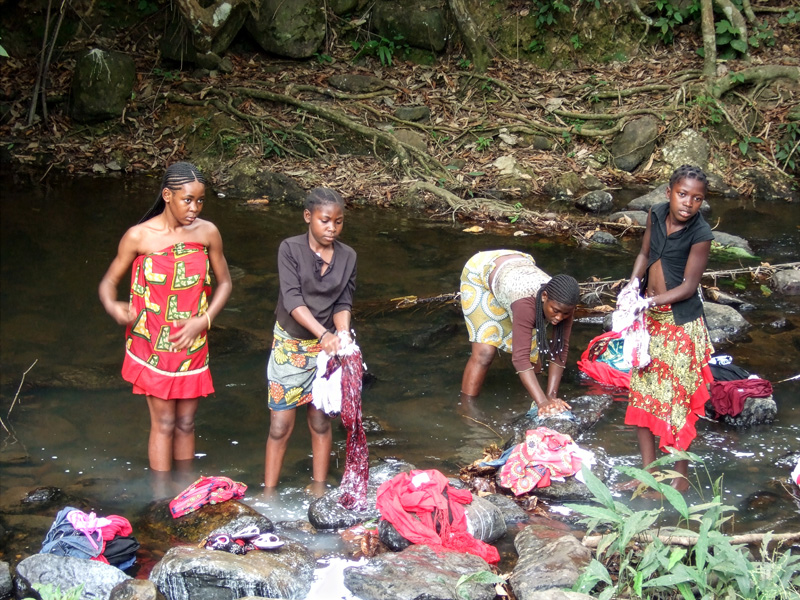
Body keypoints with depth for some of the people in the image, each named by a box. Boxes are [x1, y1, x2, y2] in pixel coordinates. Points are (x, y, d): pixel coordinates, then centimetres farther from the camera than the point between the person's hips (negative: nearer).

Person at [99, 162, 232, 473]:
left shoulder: (207, 233, -5)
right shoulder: (139, 236, -12)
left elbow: (224, 282, 6)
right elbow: (109, 281, -4)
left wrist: (203, 321, -9)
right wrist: (112, 306, -27)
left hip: (192, 345, 3)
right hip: (152, 345, -3)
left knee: (186, 423, 13)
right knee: (164, 423, 1)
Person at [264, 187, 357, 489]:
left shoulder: (347, 256, -1)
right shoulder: (290, 249, -12)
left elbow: (343, 303, -1)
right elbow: (292, 299, -20)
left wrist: (342, 333, -23)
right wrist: (323, 333, -32)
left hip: (326, 348, 3)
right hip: (290, 344, -3)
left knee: (320, 422, 11)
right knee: (281, 424, -1)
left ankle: (319, 492, 21)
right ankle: (268, 494, 9)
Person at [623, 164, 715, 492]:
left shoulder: (701, 234, -17)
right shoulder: (656, 215, -2)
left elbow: (689, 286, -15)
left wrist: (654, 301, -26)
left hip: (680, 322, -6)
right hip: (650, 317, 6)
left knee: (678, 395, -1)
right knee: (642, 390, 12)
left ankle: (680, 475, 12)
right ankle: (648, 468, 25)